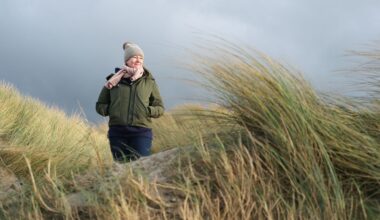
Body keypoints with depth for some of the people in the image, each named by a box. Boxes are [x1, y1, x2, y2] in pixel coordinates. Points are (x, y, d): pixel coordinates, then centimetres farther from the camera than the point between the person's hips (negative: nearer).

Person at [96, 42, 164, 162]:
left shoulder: (149, 81, 10)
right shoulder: (114, 79, 10)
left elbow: (160, 108, 13)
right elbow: (100, 105, 16)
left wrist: (146, 110, -6)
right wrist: (112, 110, -4)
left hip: (141, 131, -1)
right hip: (117, 132, 1)